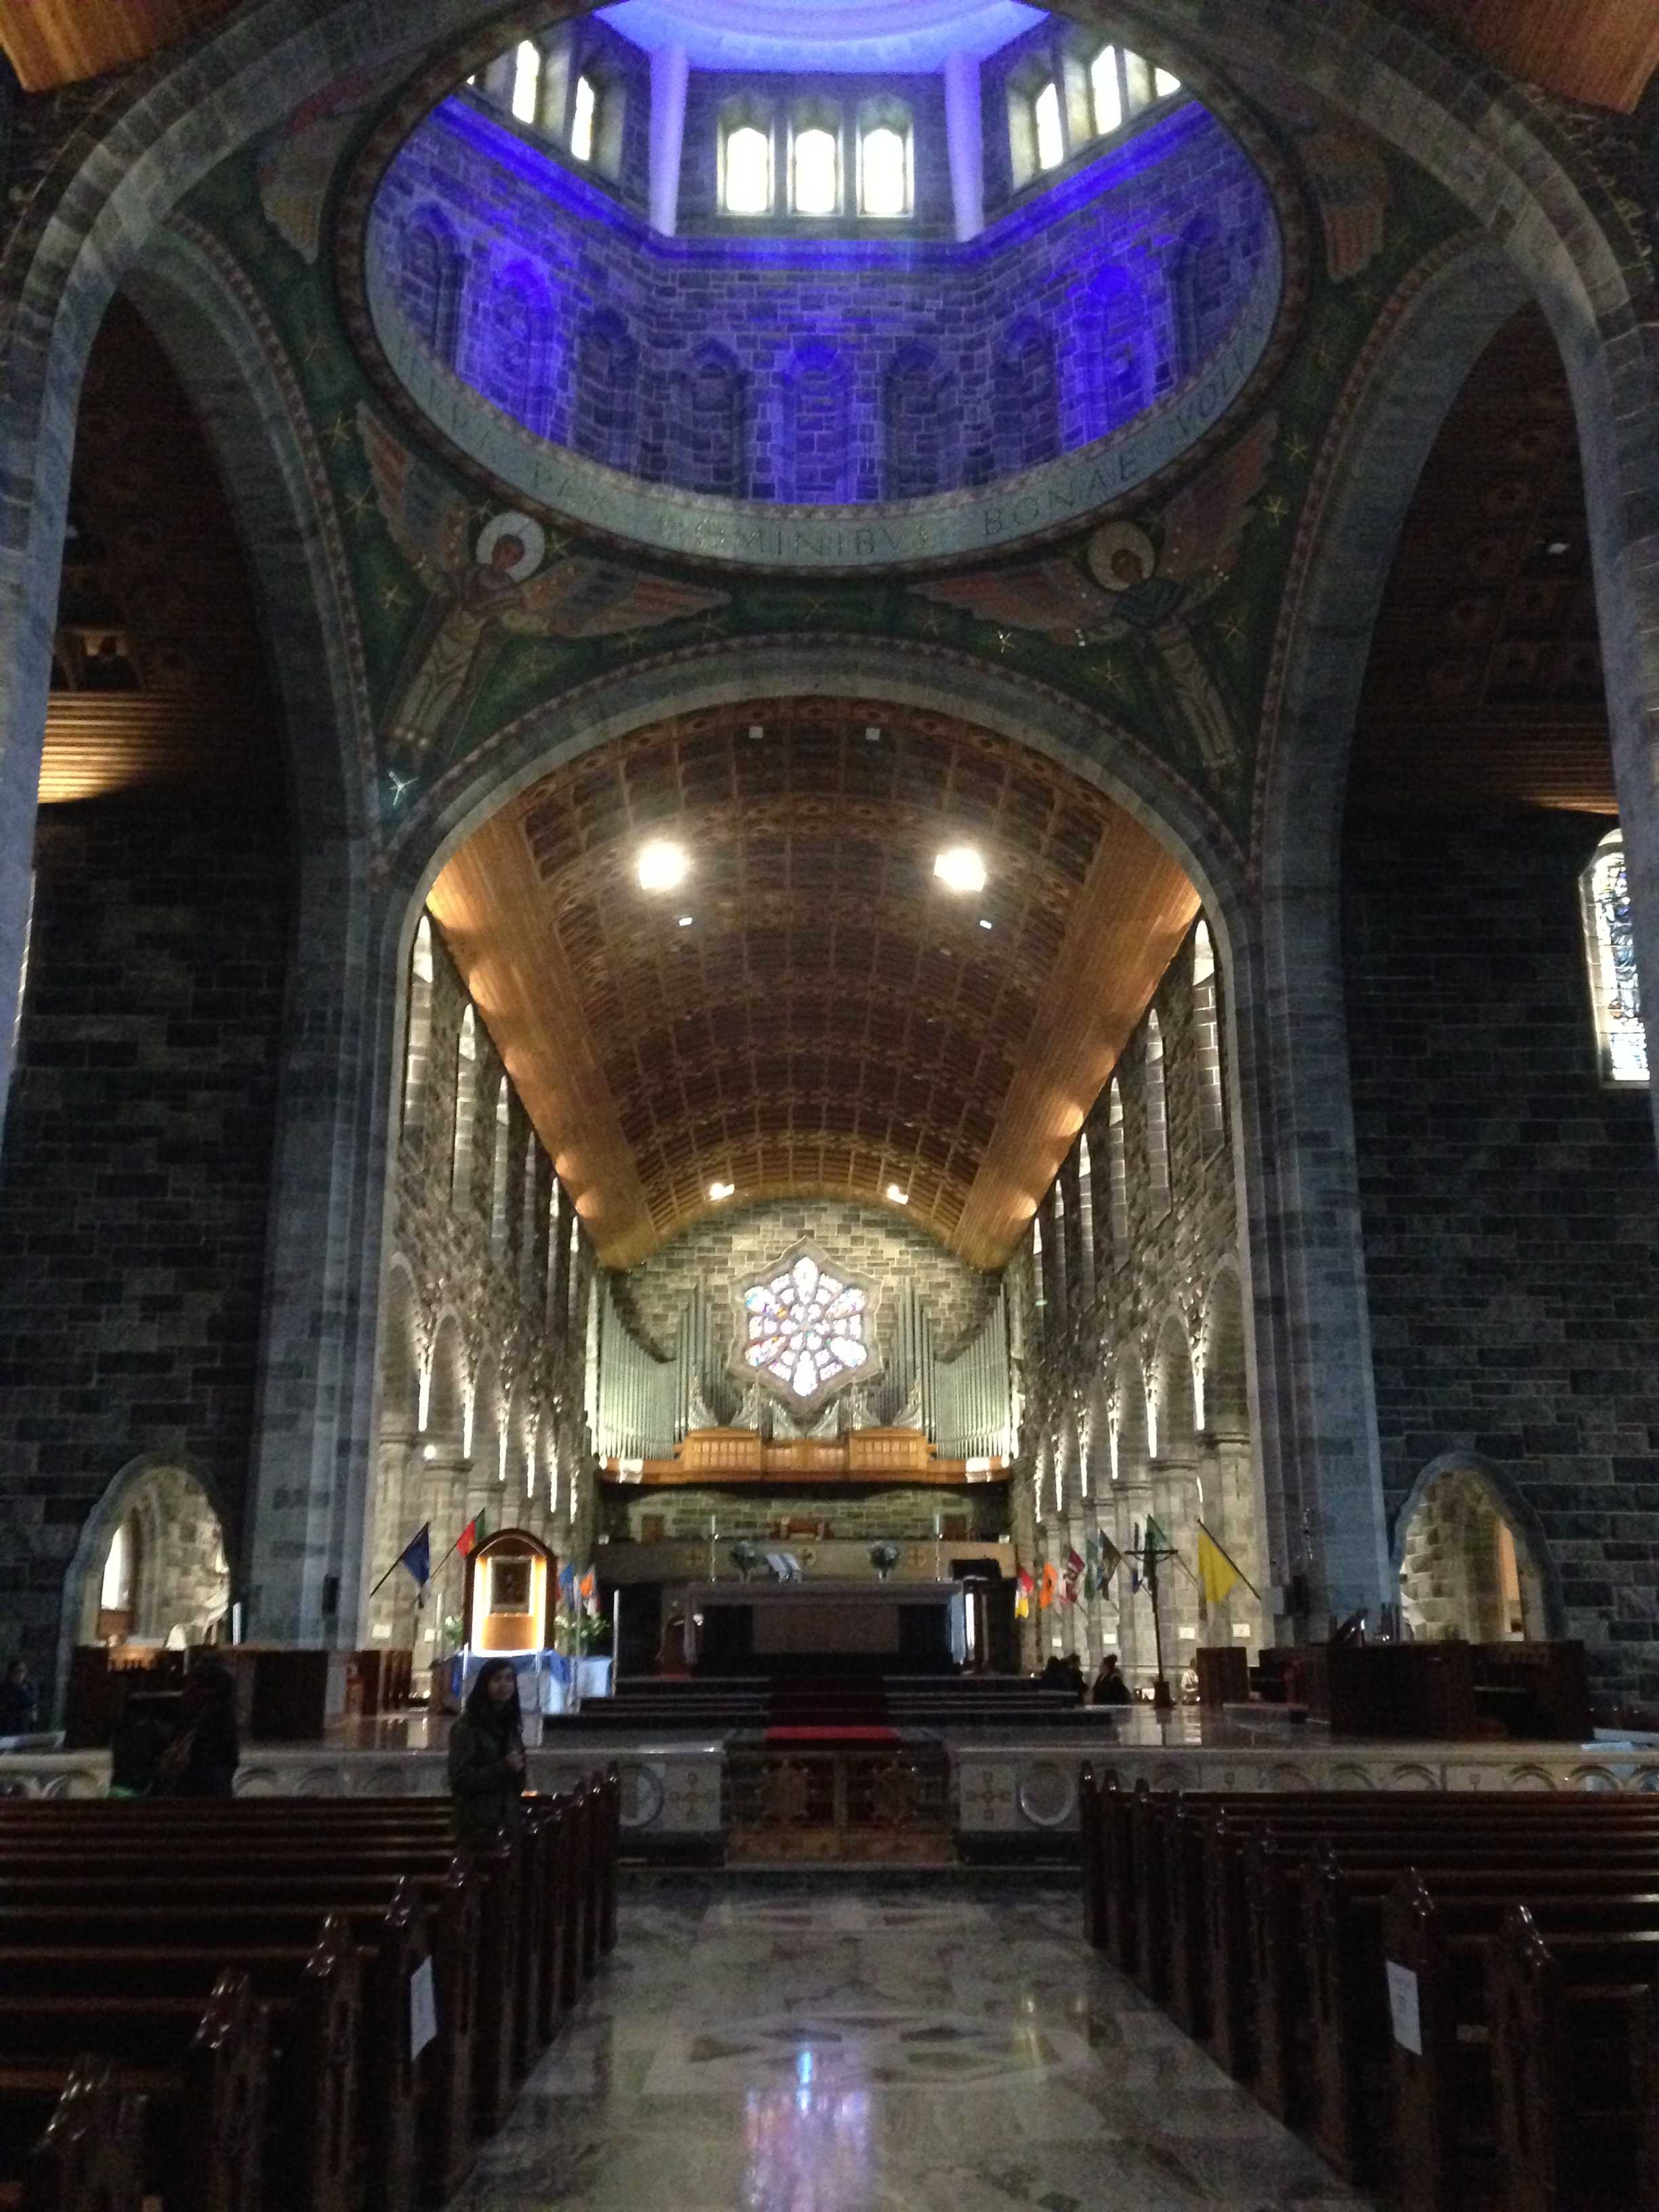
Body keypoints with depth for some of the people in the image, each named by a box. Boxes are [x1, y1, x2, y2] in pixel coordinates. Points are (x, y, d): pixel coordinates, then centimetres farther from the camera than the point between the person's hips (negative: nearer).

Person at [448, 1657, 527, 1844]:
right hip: (478, 1825, -6)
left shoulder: (512, 1725, 14)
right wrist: (503, 1768, -19)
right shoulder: (466, 1728, -6)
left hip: (509, 1822, 6)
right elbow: (461, 1778, -13)